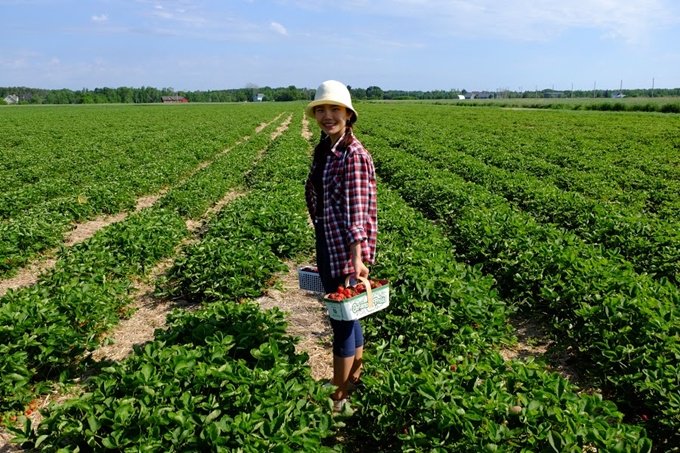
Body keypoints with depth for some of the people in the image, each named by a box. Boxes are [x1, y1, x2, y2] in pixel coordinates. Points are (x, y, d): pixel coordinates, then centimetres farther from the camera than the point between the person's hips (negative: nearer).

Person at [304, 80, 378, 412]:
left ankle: (338, 399, 22)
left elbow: (357, 209, -21)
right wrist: (323, 249, 18)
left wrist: (357, 257, -26)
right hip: (327, 246, 9)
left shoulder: (354, 155, -17)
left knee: (342, 317, 4)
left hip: (345, 250, -9)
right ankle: (356, 379, 40)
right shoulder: (323, 149, 9)